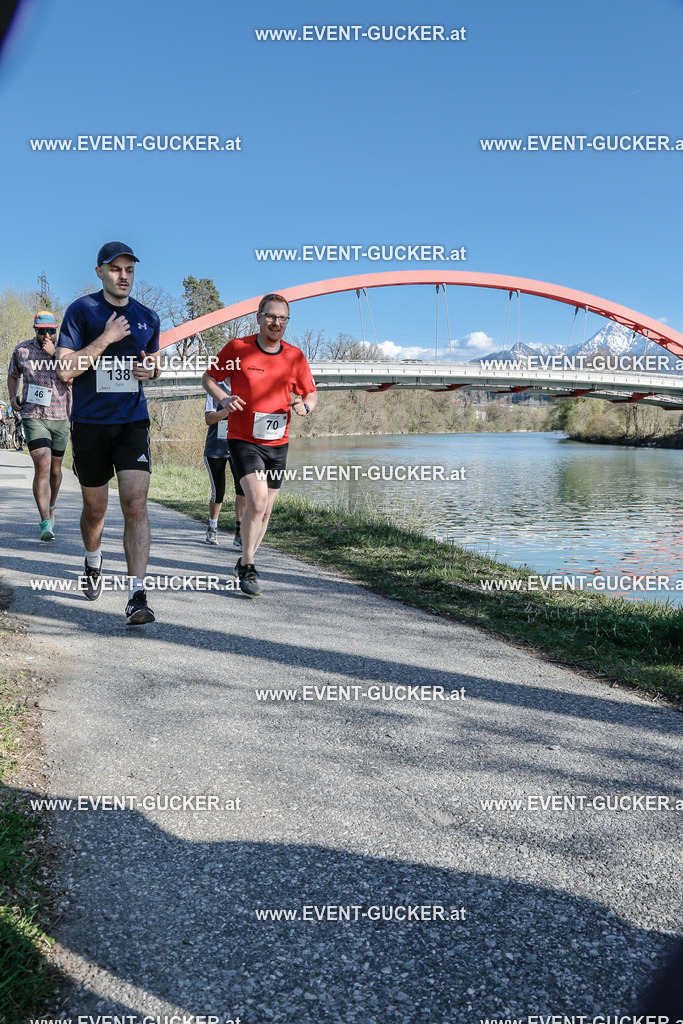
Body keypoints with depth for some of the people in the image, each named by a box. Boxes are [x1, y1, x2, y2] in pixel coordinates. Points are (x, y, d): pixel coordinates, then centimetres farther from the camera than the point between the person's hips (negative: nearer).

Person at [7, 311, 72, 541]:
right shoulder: (21, 350, 4)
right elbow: (12, 375, 21)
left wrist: (54, 354, -19)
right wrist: (13, 397, 6)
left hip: (60, 418, 2)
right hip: (33, 416, -2)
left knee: (55, 469, 14)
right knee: (42, 466, -17)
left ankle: (50, 510, 39)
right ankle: (45, 523, -19)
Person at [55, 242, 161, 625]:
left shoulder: (148, 317, 10)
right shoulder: (82, 311, -2)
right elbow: (65, 369, -10)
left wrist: (151, 369, 0)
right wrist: (106, 338, -17)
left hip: (133, 423, 1)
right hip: (90, 424, -1)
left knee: (136, 504, -13)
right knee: (95, 508, 11)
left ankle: (138, 596, -13)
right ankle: (93, 560, 43)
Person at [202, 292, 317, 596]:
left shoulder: (295, 356, 3)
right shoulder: (237, 348, -5)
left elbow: (311, 393, 12)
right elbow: (208, 378, 6)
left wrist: (305, 406, -11)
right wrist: (223, 399, -15)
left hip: (278, 443, 4)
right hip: (243, 439, -4)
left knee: (265, 510, 11)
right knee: (257, 499, -21)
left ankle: (245, 562, 32)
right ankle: (247, 566, -5)